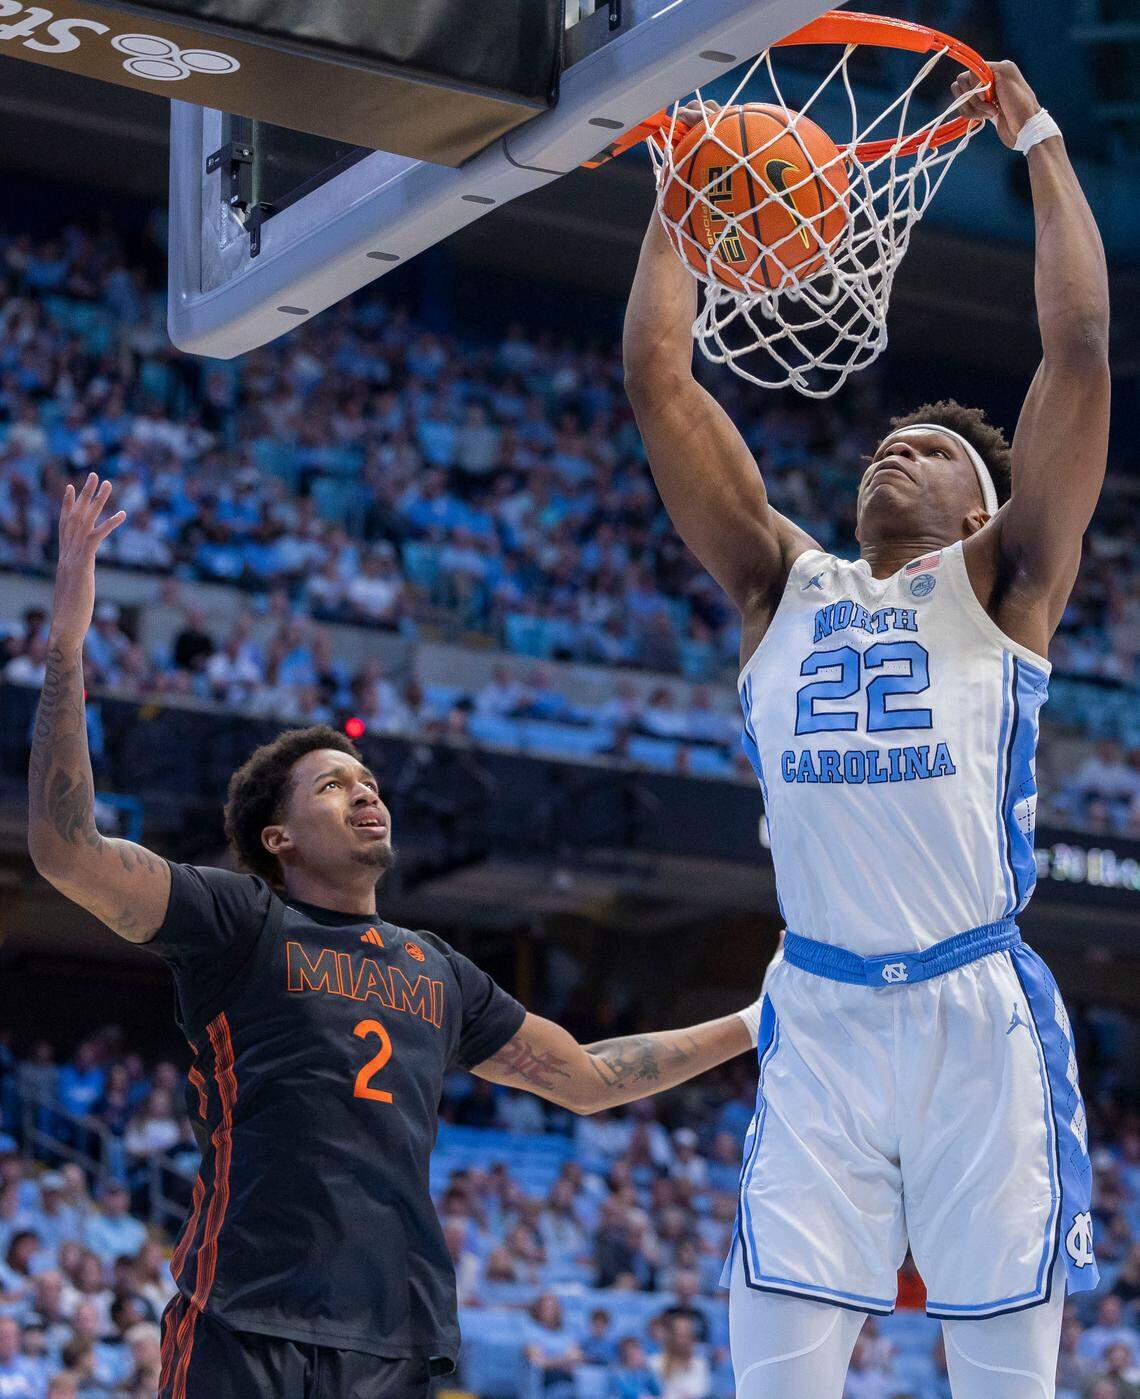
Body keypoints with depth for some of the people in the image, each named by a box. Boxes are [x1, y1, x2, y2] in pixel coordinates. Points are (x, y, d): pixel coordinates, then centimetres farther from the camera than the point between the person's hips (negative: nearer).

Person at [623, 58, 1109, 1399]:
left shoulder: (999, 584, 10)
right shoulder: (786, 587, 18)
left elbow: (1081, 341, 3)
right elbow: (659, 381, 15)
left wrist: (1038, 141, 8)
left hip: (979, 1013, -2)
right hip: (820, 1021, 2)